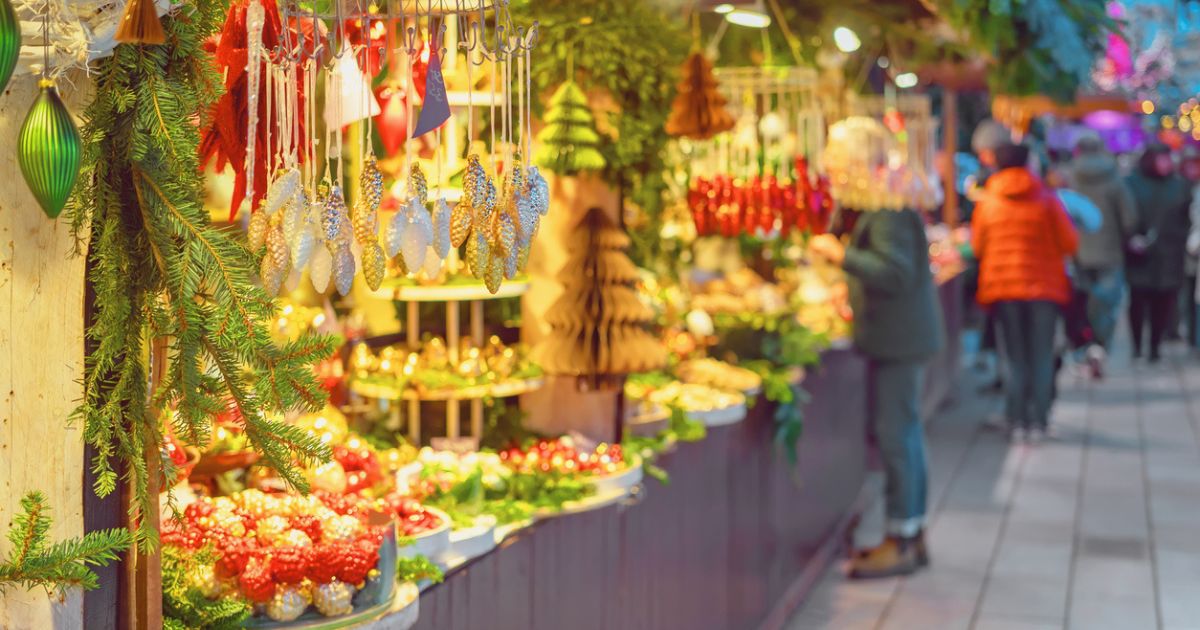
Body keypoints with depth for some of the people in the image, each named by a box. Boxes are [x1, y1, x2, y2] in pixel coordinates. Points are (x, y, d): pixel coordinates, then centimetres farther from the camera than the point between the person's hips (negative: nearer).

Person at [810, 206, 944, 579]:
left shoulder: (888, 213, -18)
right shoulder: (882, 208, 14)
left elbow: (896, 274, -25)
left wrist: (842, 255, -21)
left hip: (896, 338, -11)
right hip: (899, 338, 11)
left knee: (896, 436, -7)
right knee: (906, 434, 15)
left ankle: (901, 542, -1)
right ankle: (913, 537, 23)